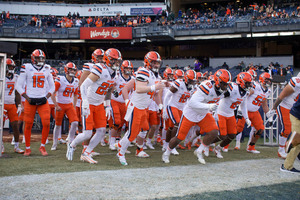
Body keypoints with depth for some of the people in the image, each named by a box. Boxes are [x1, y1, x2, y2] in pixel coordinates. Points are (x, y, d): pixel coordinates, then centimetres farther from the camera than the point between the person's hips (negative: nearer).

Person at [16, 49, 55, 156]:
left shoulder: (47, 69, 8)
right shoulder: (26, 68, -1)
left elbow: (52, 86, 16)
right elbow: (19, 85, 3)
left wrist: (47, 97, 1)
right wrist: (27, 97, -7)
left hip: (43, 101, 2)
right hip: (30, 100, -2)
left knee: (46, 124, -9)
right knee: (28, 125, 2)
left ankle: (42, 146, 8)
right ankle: (27, 148, 17)